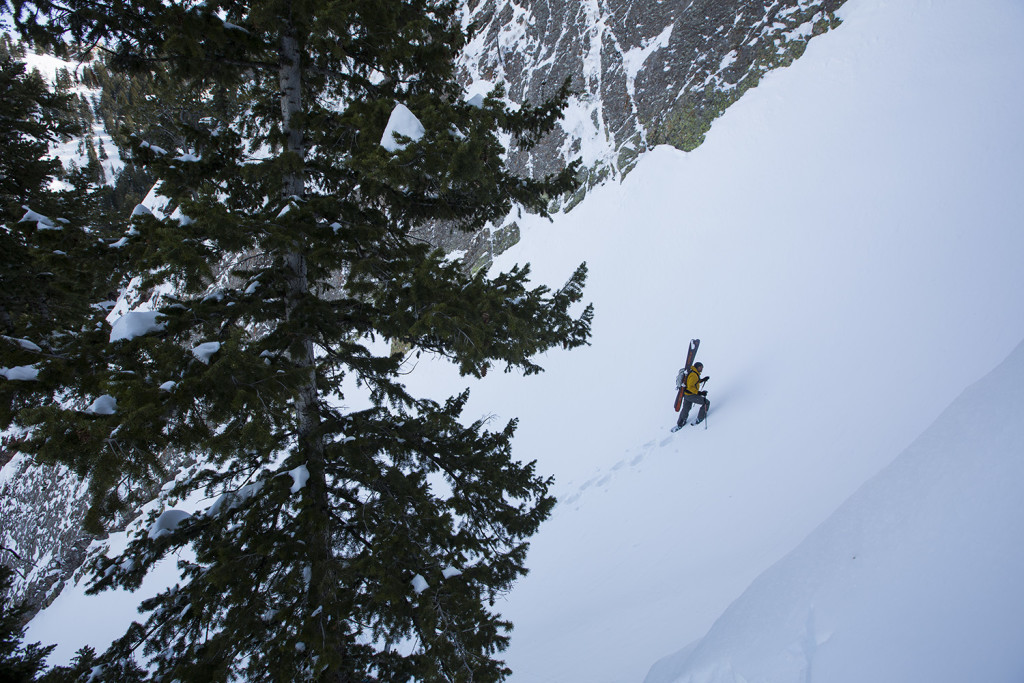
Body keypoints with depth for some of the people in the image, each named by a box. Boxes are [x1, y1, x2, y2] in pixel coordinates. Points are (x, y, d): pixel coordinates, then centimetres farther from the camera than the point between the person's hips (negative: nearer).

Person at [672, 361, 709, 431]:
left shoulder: (691, 372, 9)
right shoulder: (694, 375, -23)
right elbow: (690, 387, -30)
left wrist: (702, 380, 16)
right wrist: (699, 393, -30)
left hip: (686, 395, 10)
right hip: (691, 396, -10)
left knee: (685, 410, 22)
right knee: (706, 403, 4)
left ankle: (679, 425, 33)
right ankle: (699, 419, 14)